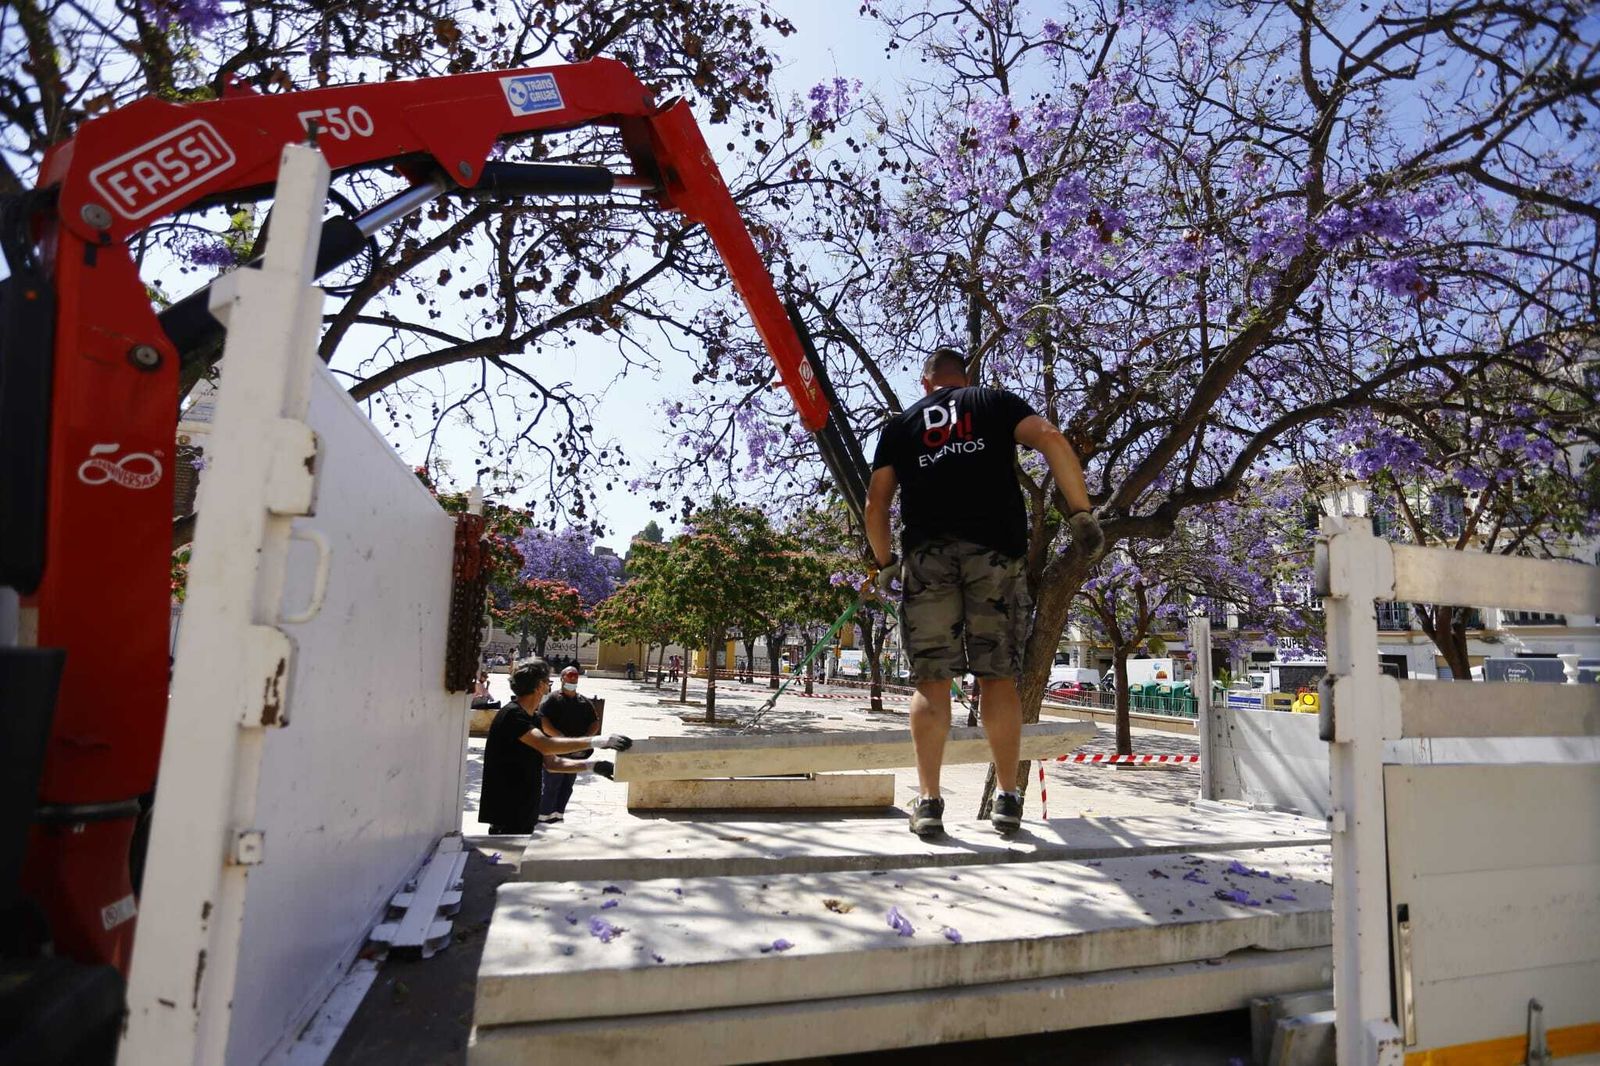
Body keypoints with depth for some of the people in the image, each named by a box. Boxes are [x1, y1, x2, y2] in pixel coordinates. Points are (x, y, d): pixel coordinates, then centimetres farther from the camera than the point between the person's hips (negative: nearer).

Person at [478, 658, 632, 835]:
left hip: (524, 812, 9)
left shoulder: (533, 719, 13)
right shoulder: (512, 715, -18)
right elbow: (546, 745, -33)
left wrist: (592, 766, 1)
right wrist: (599, 742, -36)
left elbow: (552, 762, 14)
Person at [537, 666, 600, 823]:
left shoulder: (585, 703, 12)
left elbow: (595, 723, 13)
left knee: (567, 787, 12)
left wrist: (586, 737, -7)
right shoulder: (553, 699, -5)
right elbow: (543, 722, -15)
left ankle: (558, 814, 23)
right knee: (551, 786, -1)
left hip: (577, 752, 6)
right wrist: (560, 737, -22)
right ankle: (543, 816, 10)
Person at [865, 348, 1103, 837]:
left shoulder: (899, 424, 20)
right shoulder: (996, 402, 18)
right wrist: (1080, 513, -2)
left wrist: (885, 563, 23)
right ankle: (1007, 798, 8)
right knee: (999, 677, 5)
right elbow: (1051, 439, -1)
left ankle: (929, 802, -1)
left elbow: (876, 502, 12)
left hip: (926, 556, 0)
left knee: (930, 680, 1)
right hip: (996, 552, 0)